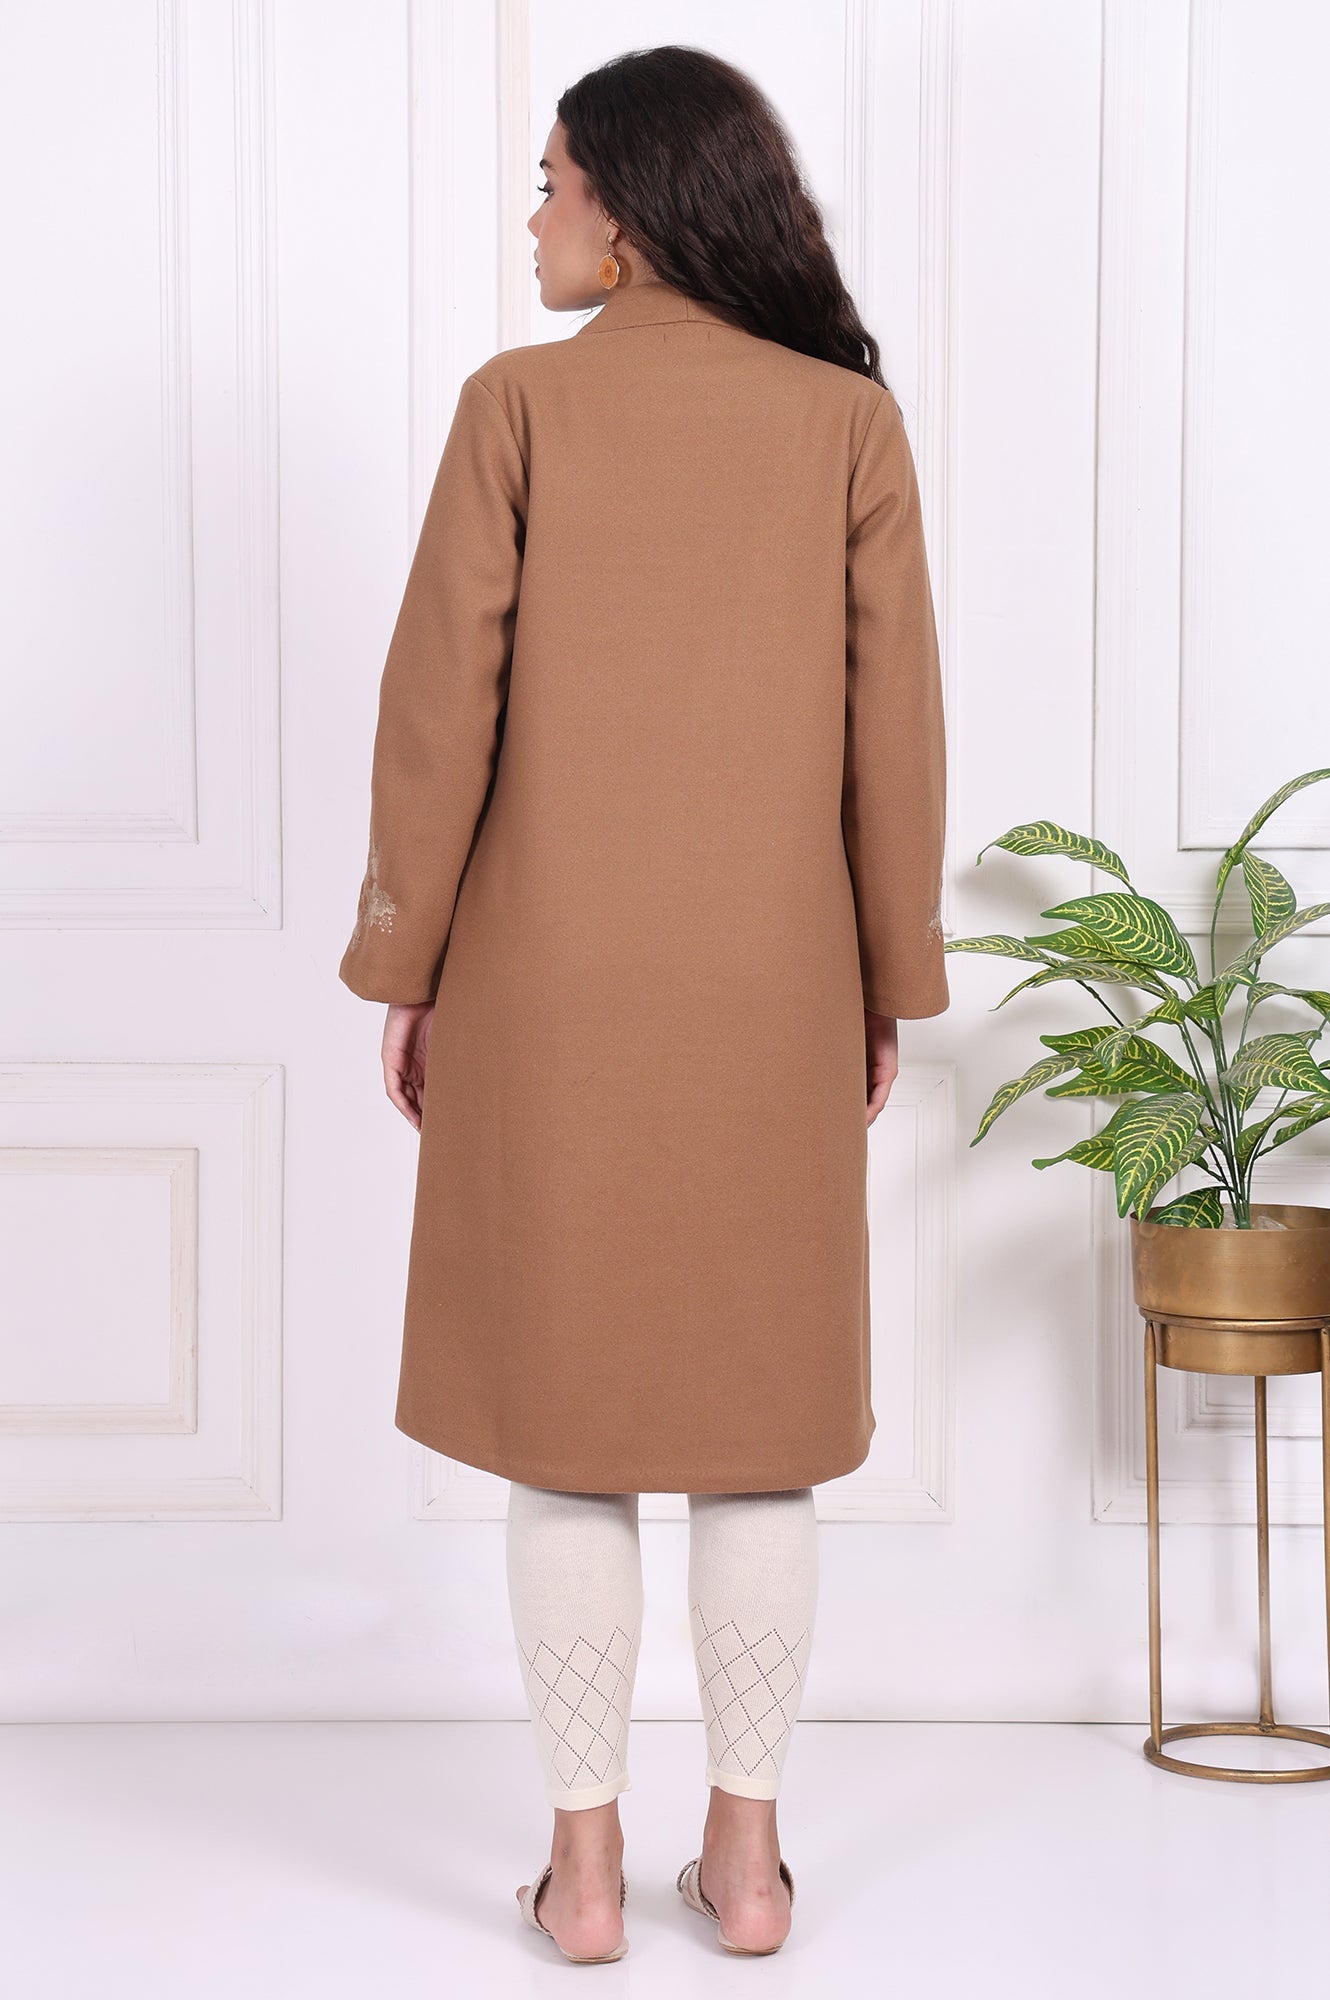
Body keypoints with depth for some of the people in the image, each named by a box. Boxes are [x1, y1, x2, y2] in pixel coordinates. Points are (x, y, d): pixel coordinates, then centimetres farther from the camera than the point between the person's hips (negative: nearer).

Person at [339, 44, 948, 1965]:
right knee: (758, 1425, 10)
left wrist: (408, 968, 3)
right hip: (774, 999, 2)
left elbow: (442, 701, -6)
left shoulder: (521, 403, -5)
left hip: (550, 988, -1)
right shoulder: (849, 419, 0)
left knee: (566, 1426, 7)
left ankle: (585, 1863, 13)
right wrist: (890, 981, 11)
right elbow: (894, 725, 1)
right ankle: (746, 1852, 17)